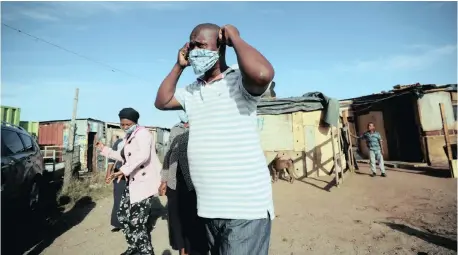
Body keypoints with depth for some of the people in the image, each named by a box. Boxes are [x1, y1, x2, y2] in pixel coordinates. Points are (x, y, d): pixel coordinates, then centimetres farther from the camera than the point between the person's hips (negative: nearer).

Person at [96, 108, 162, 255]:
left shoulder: (142, 133, -11)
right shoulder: (129, 137, 18)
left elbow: (143, 155, -30)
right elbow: (124, 156, 33)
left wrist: (124, 170, -34)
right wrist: (104, 149, 31)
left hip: (145, 182, -10)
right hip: (133, 182, 10)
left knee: (137, 221, -9)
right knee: (123, 215, 16)